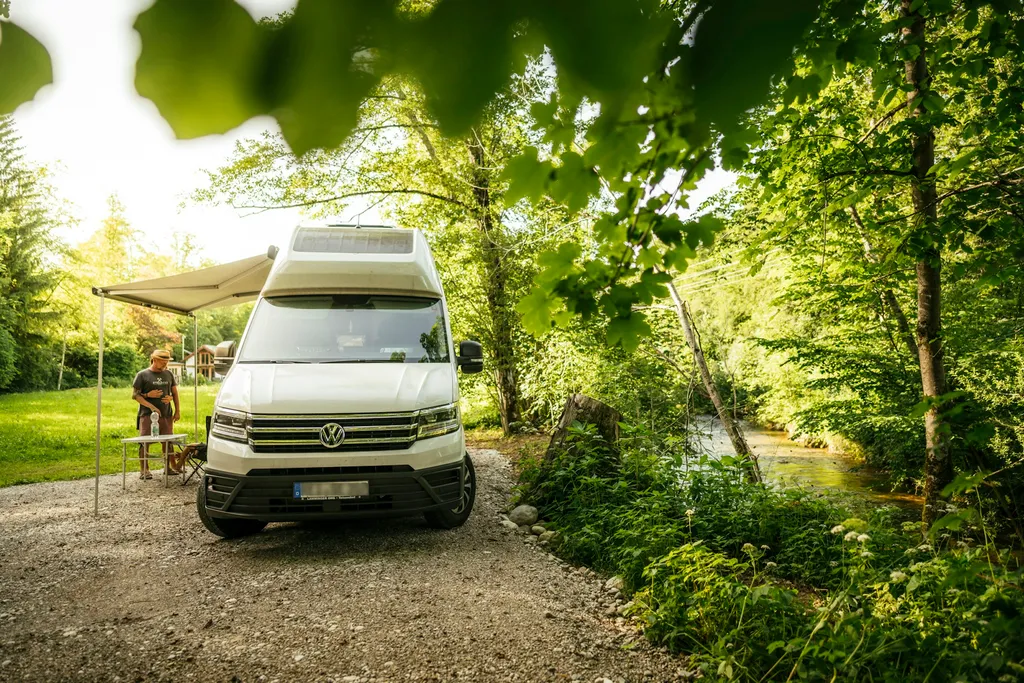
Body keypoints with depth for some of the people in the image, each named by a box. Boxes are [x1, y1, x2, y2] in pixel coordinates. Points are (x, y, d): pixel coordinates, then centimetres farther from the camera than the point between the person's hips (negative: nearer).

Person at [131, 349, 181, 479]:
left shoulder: (169, 374, 12)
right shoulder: (142, 375, -1)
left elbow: (175, 393, 17)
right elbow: (135, 395, -5)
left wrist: (177, 411, 9)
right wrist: (151, 406, -16)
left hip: (166, 414, 4)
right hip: (148, 414, -4)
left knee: (168, 441, 9)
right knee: (145, 442, -4)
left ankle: (170, 467, 19)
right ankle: (144, 470, 3)